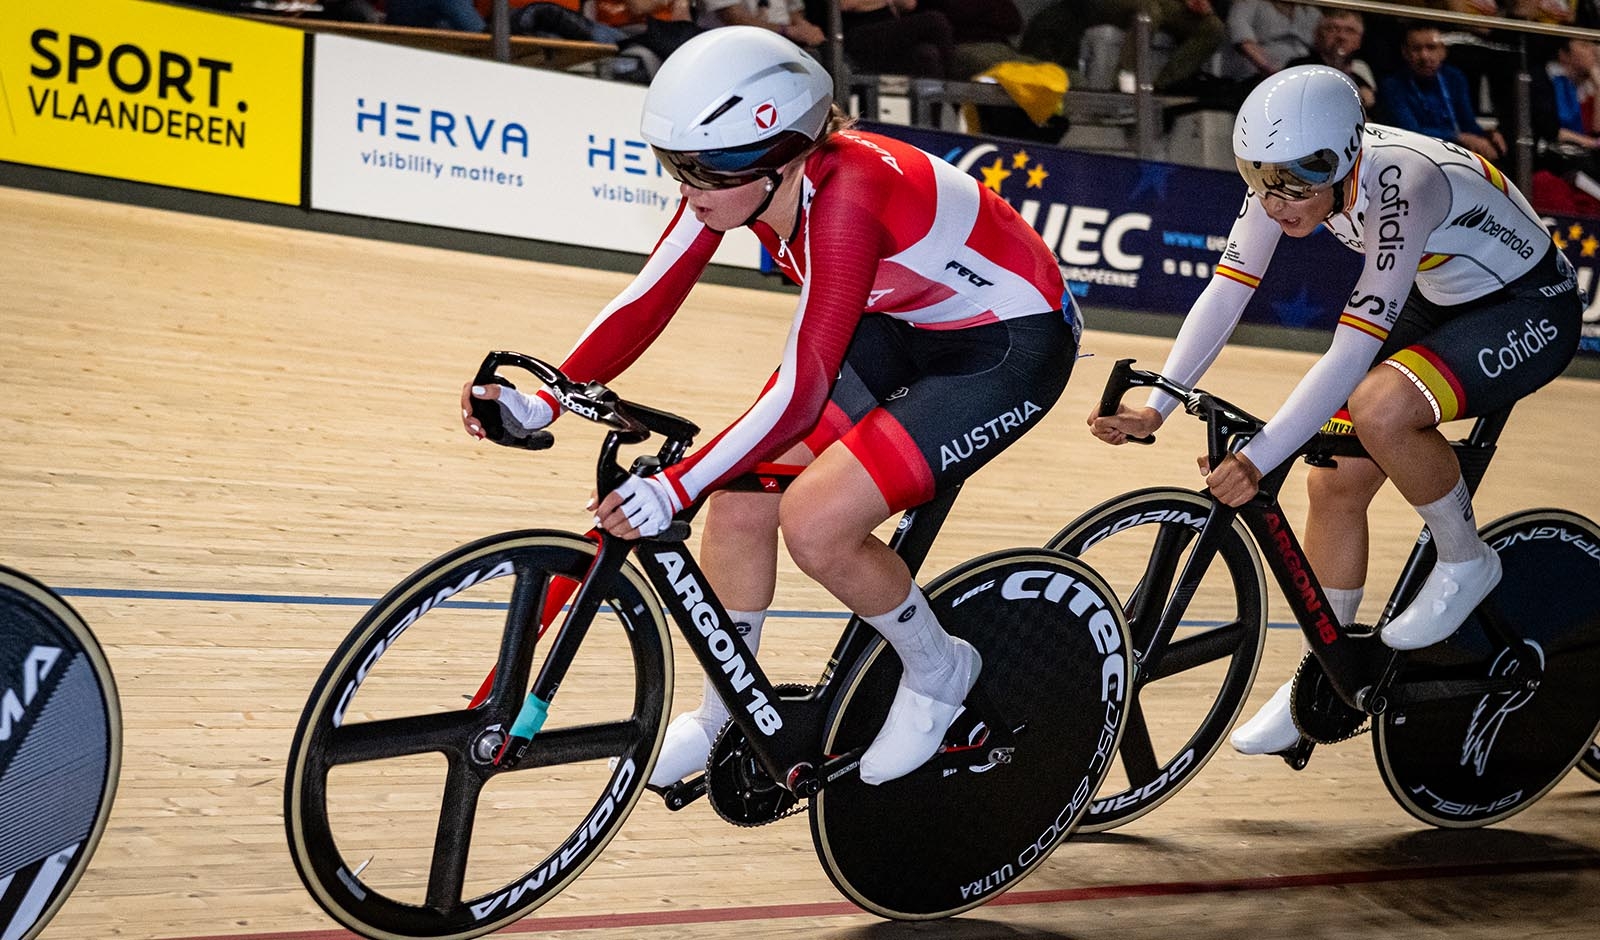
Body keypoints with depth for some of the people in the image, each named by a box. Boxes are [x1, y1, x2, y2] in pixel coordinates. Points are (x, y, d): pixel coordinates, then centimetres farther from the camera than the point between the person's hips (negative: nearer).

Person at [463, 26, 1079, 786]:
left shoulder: (844, 197, -36)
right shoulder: (734, 176, -14)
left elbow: (802, 393, -38)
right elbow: (646, 302, -10)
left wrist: (675, 488, -44)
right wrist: (542, 401, -22)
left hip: (1009, 345, -8)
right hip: (899, 323, 8)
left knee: (815, 521, -20)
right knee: (741, 502, -2)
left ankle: (938, 674, 7)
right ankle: (724, 716, 20)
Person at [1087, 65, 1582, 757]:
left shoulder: (1402, 186, -36)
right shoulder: (1292, 169, -16)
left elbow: (1352, 353, -37)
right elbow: (1227, 290, -13)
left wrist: (1259, 458, -40)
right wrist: (1156, 406, -22)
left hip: (1531, 310, -8)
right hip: (1439, 303, 8)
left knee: (1379, 409, -33)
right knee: (1334, 482, 2)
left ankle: (1465, 561, -6)